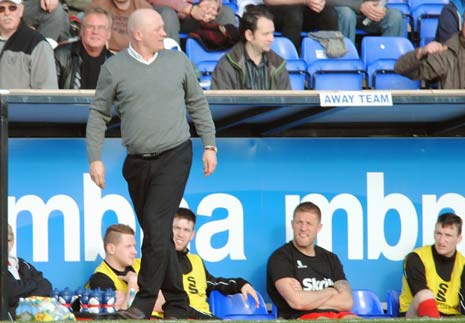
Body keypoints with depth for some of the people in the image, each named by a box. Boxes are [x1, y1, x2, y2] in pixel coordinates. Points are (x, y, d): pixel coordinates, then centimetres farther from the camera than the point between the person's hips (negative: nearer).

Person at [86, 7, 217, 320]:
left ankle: (144, 302, -8)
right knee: (158, 233, 7)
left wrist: (210, 145, 10)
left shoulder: (178, 61, 3)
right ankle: (177, 304, 17)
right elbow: (99, 115, 5)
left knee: (156, 225, -14)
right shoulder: (114, 68, 0)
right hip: (137, 162, 2)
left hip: (174, 156, -2)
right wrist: (95, 158, -1)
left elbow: (198, 104, 13)